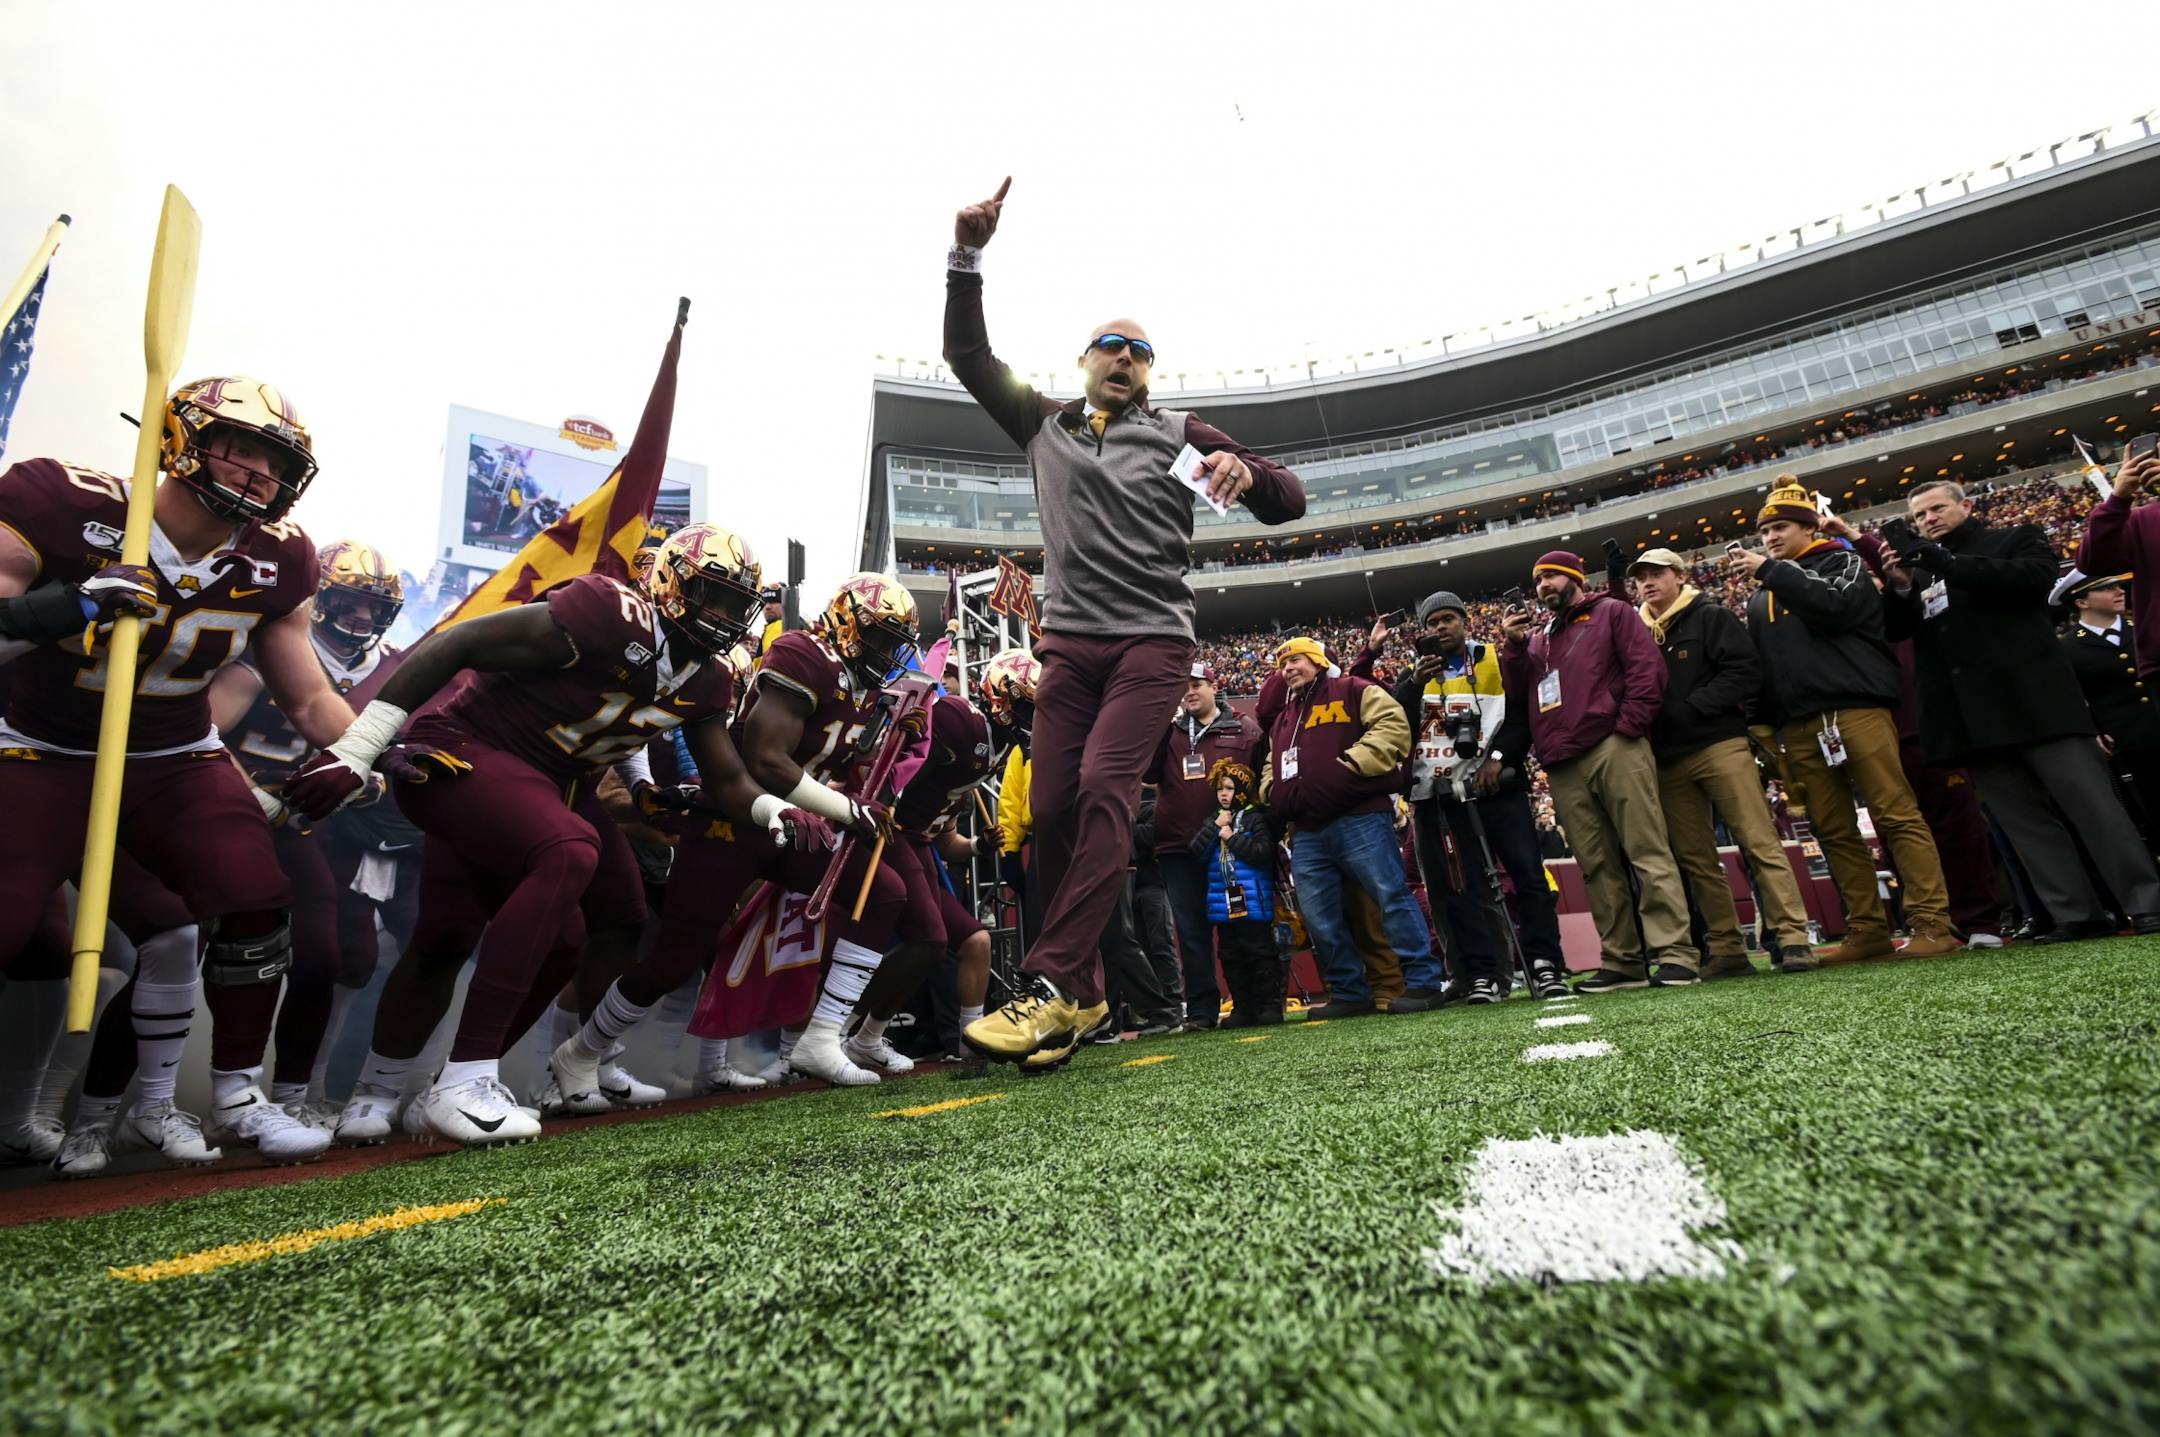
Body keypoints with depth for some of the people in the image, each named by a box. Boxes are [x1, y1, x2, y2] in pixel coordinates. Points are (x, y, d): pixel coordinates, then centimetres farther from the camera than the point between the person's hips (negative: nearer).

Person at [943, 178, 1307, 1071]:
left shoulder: (1179, 433, 13)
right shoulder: (1046, 425, 21)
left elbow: (1288, 503, 7)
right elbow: (968, 355, 21)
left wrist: (1246, 472, -15)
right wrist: (967, 259, 9)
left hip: (1153, 637, -2)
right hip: (1070, 638, 3)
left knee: (1105, 790, -20)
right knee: (1051, 807, -7)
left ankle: (1051, 988, -22)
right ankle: (1084, 994, 2)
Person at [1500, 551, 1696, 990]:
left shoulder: (1611, 612, 12)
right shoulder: (1540, 638, 27)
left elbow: (1647, 665, -1)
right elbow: (1520, 687, 17)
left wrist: (1629, 724, -10)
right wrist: (1513, 645, 5)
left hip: (1614, 750, -5)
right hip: (1564, 769, 5)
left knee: (1648, 851, -8)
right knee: (1597, 867, 4)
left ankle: (1674, 953, -8)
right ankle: (1623, 961, 7)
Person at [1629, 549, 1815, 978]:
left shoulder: (1711, 618, 4)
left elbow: (1745, 672, -8)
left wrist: (1691, 708, -14)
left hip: (1720, 745, -5)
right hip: (1668, 762, 5)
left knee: (1760, 844, -8)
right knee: (1696, 860, 4)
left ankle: (1792, 937, -4)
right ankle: (1728, 950, 10)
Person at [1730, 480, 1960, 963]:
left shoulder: (1842, 563, 9)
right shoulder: (1761, 597, 23)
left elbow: (1836, 604, -14)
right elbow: (1757, 665, 21)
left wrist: (1771, 571, -11)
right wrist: (1768, 728, 13)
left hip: (1856, 708, -5)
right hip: (1799, 727, 5)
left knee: (1898, 815, -8)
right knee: (1835, 832, 5)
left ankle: (1933, 923, -6)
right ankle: (1868, 931, 10)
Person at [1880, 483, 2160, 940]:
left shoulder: (2016, 538, 11)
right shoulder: (1919, 568, 20)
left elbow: (2036, 577, -10)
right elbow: (1895, 629, 9)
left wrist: (1950, 565, -17)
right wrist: (1900, 585, -10)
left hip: (2032, 700, -4)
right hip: (1971, 717, 4)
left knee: (2092, 802, -2)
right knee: (2023, 819, 3)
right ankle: (2078, 914, 6)